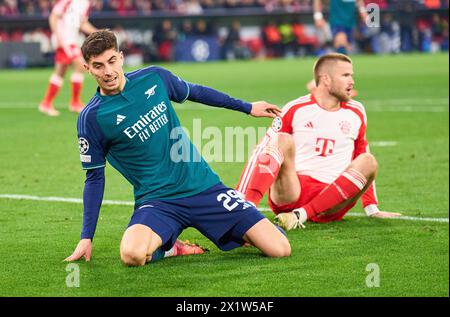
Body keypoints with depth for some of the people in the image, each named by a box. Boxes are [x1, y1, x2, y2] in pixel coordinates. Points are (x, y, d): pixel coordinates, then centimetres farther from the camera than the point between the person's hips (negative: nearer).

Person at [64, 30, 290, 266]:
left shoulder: (153, 77, 0)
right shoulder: (91, 118, -7)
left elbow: (195, 92, 20)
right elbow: (95, 177, 2)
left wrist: (247, 107, 29)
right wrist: (87, 237, 0)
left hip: (204, 186, 2)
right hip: (156, 200, -2)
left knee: (279, 249, -11)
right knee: (132, 255, -36)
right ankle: (168, 247, -2)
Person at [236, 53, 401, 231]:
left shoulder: (356, 113, 15)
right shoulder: (295, 109, 5)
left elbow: (362, 158, 25)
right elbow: (263, 150, 1)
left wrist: (371, 209, 22)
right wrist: (240, 196, -11)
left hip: (331, 200, 2)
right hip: (289, 195, -2)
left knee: (368, 162, -21)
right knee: (283, 140, -25)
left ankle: (301, 215, -31)